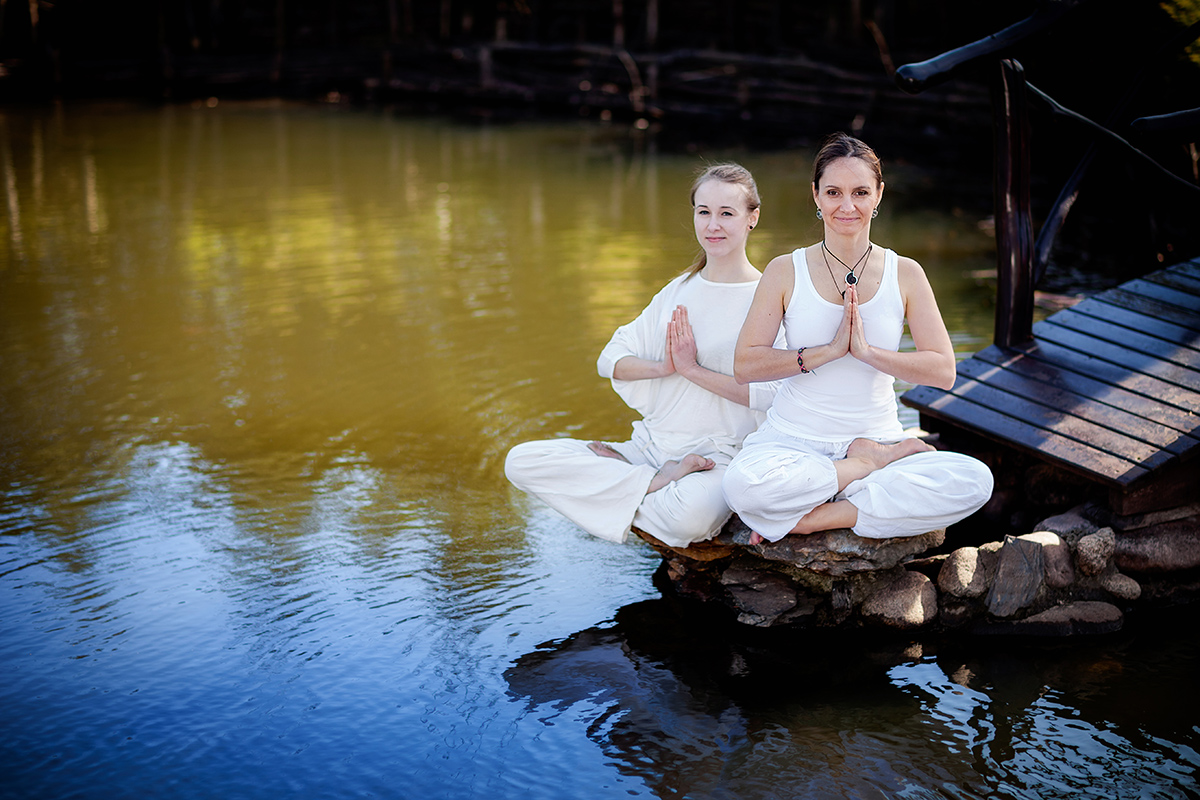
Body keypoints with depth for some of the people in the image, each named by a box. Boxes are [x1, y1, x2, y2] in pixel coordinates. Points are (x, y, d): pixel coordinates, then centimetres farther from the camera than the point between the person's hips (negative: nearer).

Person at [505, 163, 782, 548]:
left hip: (720, 455, -6)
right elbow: (610, 360, 12)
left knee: (690, 517, -43)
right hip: (650, 446, 6)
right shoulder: (677, 291, 15)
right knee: (521, 461, -12)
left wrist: (694, 370, -13)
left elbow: (775, 394, -15)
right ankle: (660, 484, -15)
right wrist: (662, 367, -8)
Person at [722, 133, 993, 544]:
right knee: (743, 485, -37)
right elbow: (745, 366, -8)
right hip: (794, 440, -2)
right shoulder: (785, 272, 0)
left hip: (878, 435, 2)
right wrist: (829, 350, -17)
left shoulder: (905, 274, 3)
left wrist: (867, 351, -17)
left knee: (975, 481, -26)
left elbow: (943, 370, -3)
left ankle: (816, 518, -21)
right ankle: (873, 463, -13)